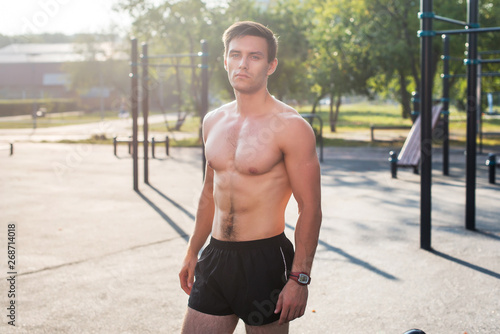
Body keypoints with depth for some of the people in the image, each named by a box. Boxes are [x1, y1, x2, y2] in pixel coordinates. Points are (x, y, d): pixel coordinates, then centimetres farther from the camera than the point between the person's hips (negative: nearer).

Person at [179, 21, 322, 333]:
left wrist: (299, 279, -17)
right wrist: (193, 252, 21)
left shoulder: (290, 126, -11)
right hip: (216, 257, 6)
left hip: (266, 260, -5)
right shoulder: (213, 122, 9)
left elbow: (310, 209, -12)